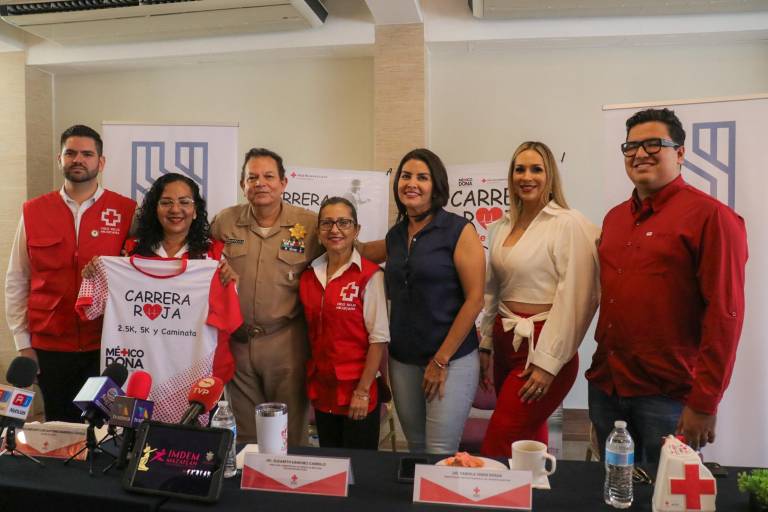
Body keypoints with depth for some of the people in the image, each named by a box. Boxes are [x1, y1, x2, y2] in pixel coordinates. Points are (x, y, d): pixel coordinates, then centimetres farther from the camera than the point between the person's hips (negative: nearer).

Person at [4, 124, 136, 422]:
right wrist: (23, 344, 5)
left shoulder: (127, 211, -2)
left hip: (108, 347, -2)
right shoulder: (33, 212, 5)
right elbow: (16, 282, 8)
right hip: (49, 349, 2)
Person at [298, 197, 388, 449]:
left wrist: (363, 391, -14)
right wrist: (311, 385, 6)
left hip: (357, 392, -5)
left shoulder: (370, 275, -12)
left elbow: (379, 338, -12)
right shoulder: (309, 276, 5)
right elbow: (312, 332, 11)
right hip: (321, 391, 5)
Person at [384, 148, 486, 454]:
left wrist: (441, 360, -12)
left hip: (451, 358, -5)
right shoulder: (395, 235, 8)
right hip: (402, 359, 5)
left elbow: (474, 299, -12)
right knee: (415, 447, 15)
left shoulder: (459, 230, -9)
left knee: (440, 454, -1)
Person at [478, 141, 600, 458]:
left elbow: (575, 299, -16)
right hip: (505, 343, 6)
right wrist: (485, 346, 14)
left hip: (542, 348, -6)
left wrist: (548, 363, -16)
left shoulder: (569, 224, -11)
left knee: (497, 450, -6)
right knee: (528, 441, 16)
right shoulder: (501, 228, 9)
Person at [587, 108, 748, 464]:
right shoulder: (614, 218, 10)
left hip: (668, 395, -6)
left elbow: (724, 315, -14)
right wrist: (602, 371, 11)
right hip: (605, 386, 6)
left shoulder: (710, 216, -9)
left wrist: (704, 403, -15)